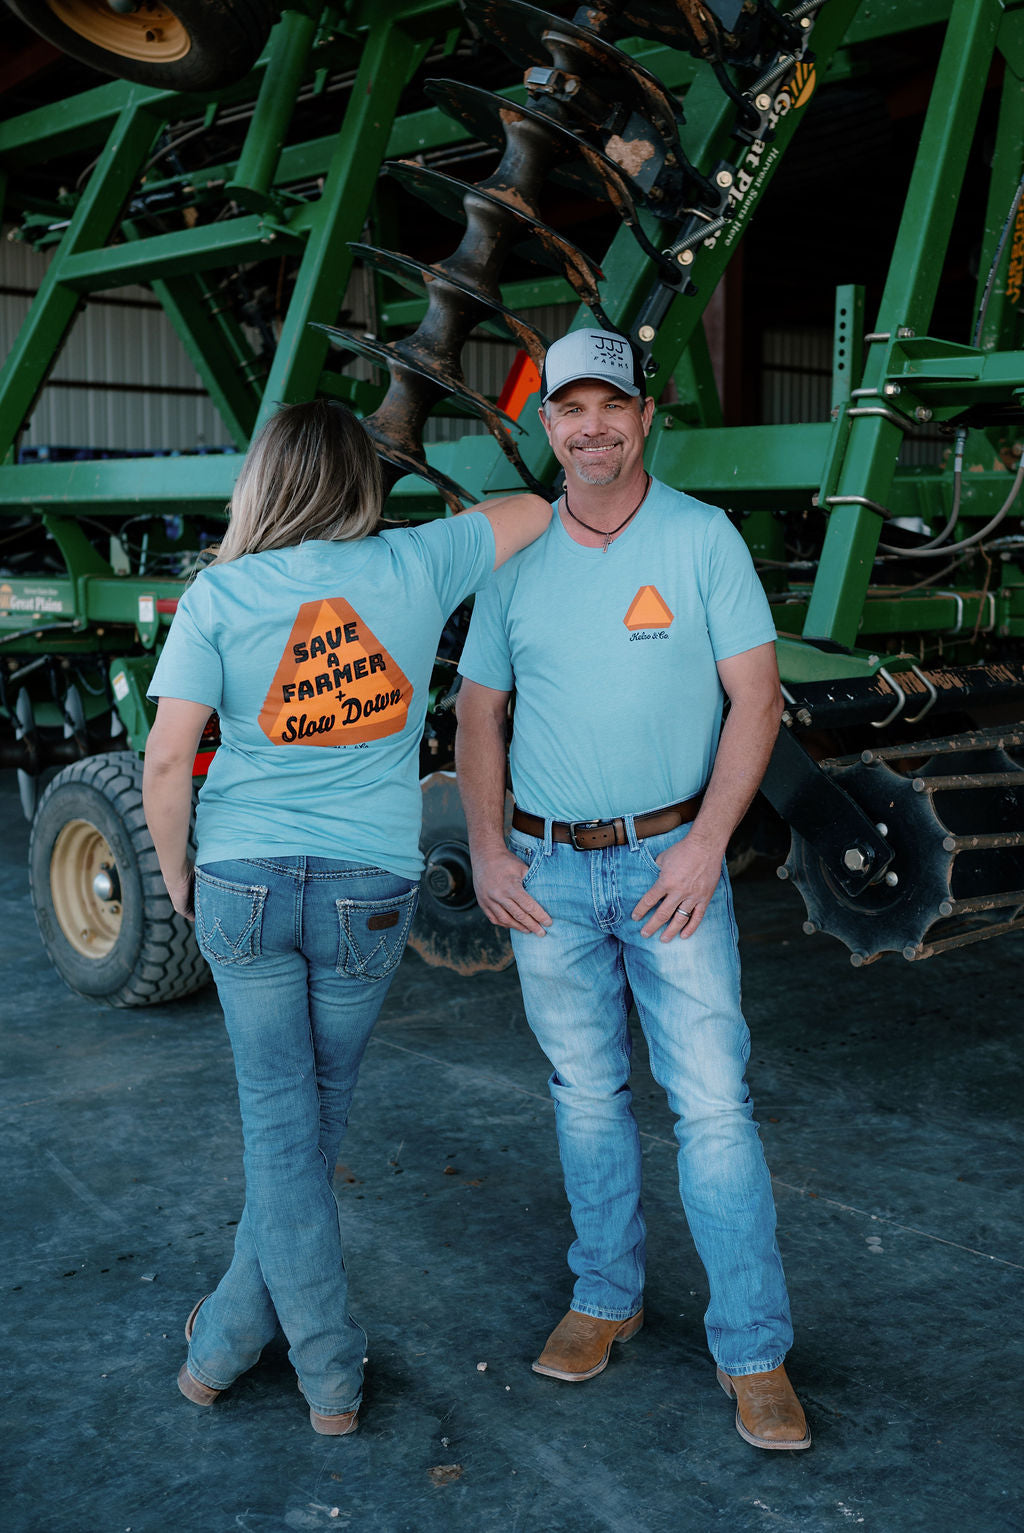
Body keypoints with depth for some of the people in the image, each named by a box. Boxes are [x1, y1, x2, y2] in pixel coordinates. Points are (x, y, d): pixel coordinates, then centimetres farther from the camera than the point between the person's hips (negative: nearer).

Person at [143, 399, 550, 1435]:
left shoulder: (221, 594, -4)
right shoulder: (416, 566, -2)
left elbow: (168, 760, -8)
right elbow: (540, 507, 11)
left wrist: (175, 871, 6)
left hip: (243, 883, 0)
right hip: (370, 892, 1)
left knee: (279, 1124, 9)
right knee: (313, 1117, 16)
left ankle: (330, 1374, 15)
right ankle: (230, 1335, 29)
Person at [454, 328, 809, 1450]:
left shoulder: (703, 539, -3)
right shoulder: (514, 559, 5)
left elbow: (755, 699, -5)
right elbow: (479, 713, 11)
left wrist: (707, 844, -14)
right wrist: (486, 850, 0)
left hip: (672, 860, -3)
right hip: (548, 872, 3)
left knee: (713, 1102, -4)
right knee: (586, 1096, 13)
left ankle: (753, 1352, 7)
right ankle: (607, 1298, 31)